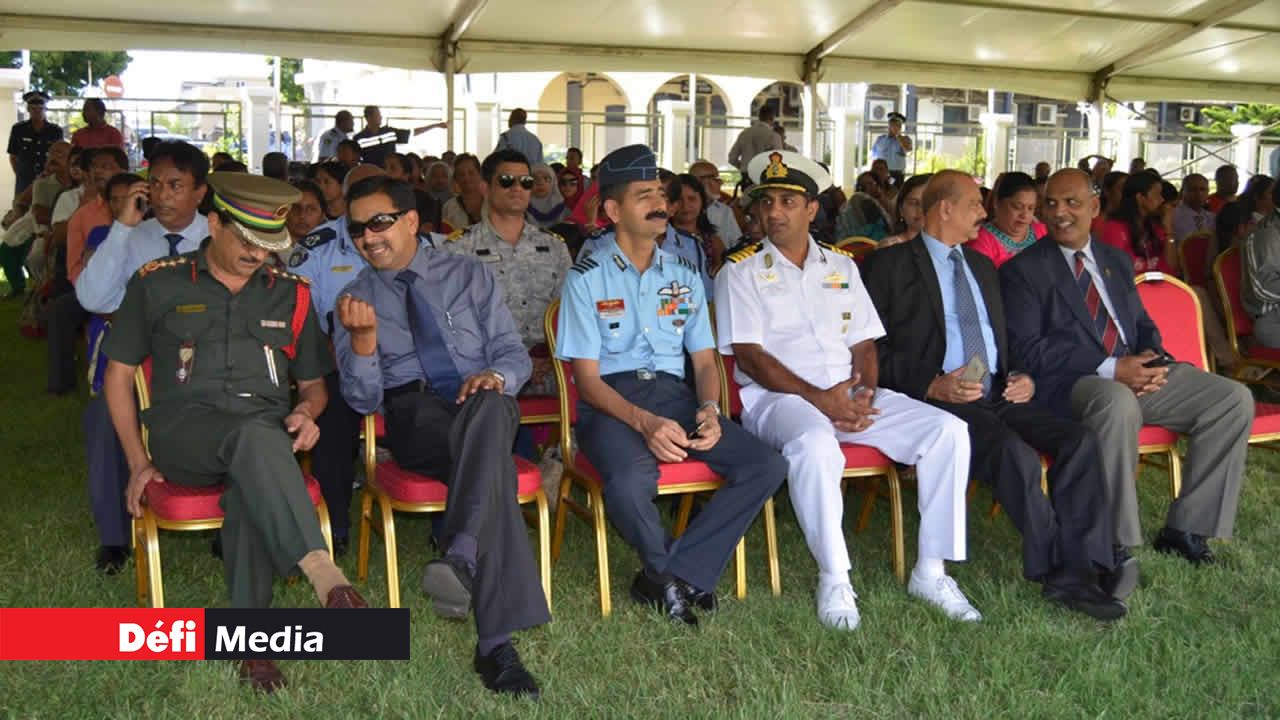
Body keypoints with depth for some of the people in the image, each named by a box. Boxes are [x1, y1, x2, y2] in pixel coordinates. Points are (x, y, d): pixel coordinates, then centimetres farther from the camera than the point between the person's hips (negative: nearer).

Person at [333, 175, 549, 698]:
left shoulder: (469, 275, 15)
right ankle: (497, 640, -45)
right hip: (412, 414, -1)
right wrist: (363, 337, -13)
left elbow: (513, 352, 10)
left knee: (486, 407, -41)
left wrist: (495, 375, -15)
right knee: (491, 462, -37)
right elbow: (362, 400, 6)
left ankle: (461, 560, -55)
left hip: (484, 401, 1)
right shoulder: (355, 300, 15)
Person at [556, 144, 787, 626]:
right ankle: (679, 576, -5)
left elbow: (705, 359, 15)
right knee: (631, 481, -38)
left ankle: (665, 579, -13)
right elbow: (587, 377, -5)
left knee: (767, 466, -18)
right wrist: (643, 421, -23)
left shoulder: (683, 274, 16)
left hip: (673, 393, 5)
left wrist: (709, 409, -9)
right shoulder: (587, 278, 2)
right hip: (611, 401, -5)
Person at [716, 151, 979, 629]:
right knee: (815, 443, -39)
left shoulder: (841, 267, 19)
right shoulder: (741, 271, 4)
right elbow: (748, 356, -6)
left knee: (948, 430, -14)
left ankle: (931, 572, -7)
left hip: (850, 395, 5)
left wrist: (865, 390, -8)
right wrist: (818, 397, -17)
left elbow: (863, 344, 15)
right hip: (777, 397, -5)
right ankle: (834, 579, -23)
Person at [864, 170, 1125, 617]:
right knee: (1016, 455, -31)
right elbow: (874, 349, -5)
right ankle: (1061, 569, -18)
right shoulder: (892, 265, 3)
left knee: (1079, 441, -18)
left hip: (998, 395, 7)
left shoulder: (981, 265, 26)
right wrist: (932, 385, -18)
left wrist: (1020, 376, 7)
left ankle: (1084, 568, -19)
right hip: (938, 398, -7)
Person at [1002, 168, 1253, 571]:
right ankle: (1112, 542, -26)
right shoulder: (1023, 270, 0)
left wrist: (1151, 358, -3)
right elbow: (1027, 350, -11)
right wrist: (1110, 369, -18)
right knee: (1117, 403, -39)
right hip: (1069, 383, -7)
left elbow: (1142, 324, 23)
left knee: (1234, 399, -8)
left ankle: (1185, 528, -2)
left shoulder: (1116, 261, 21)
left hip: (1136, 372, 7)